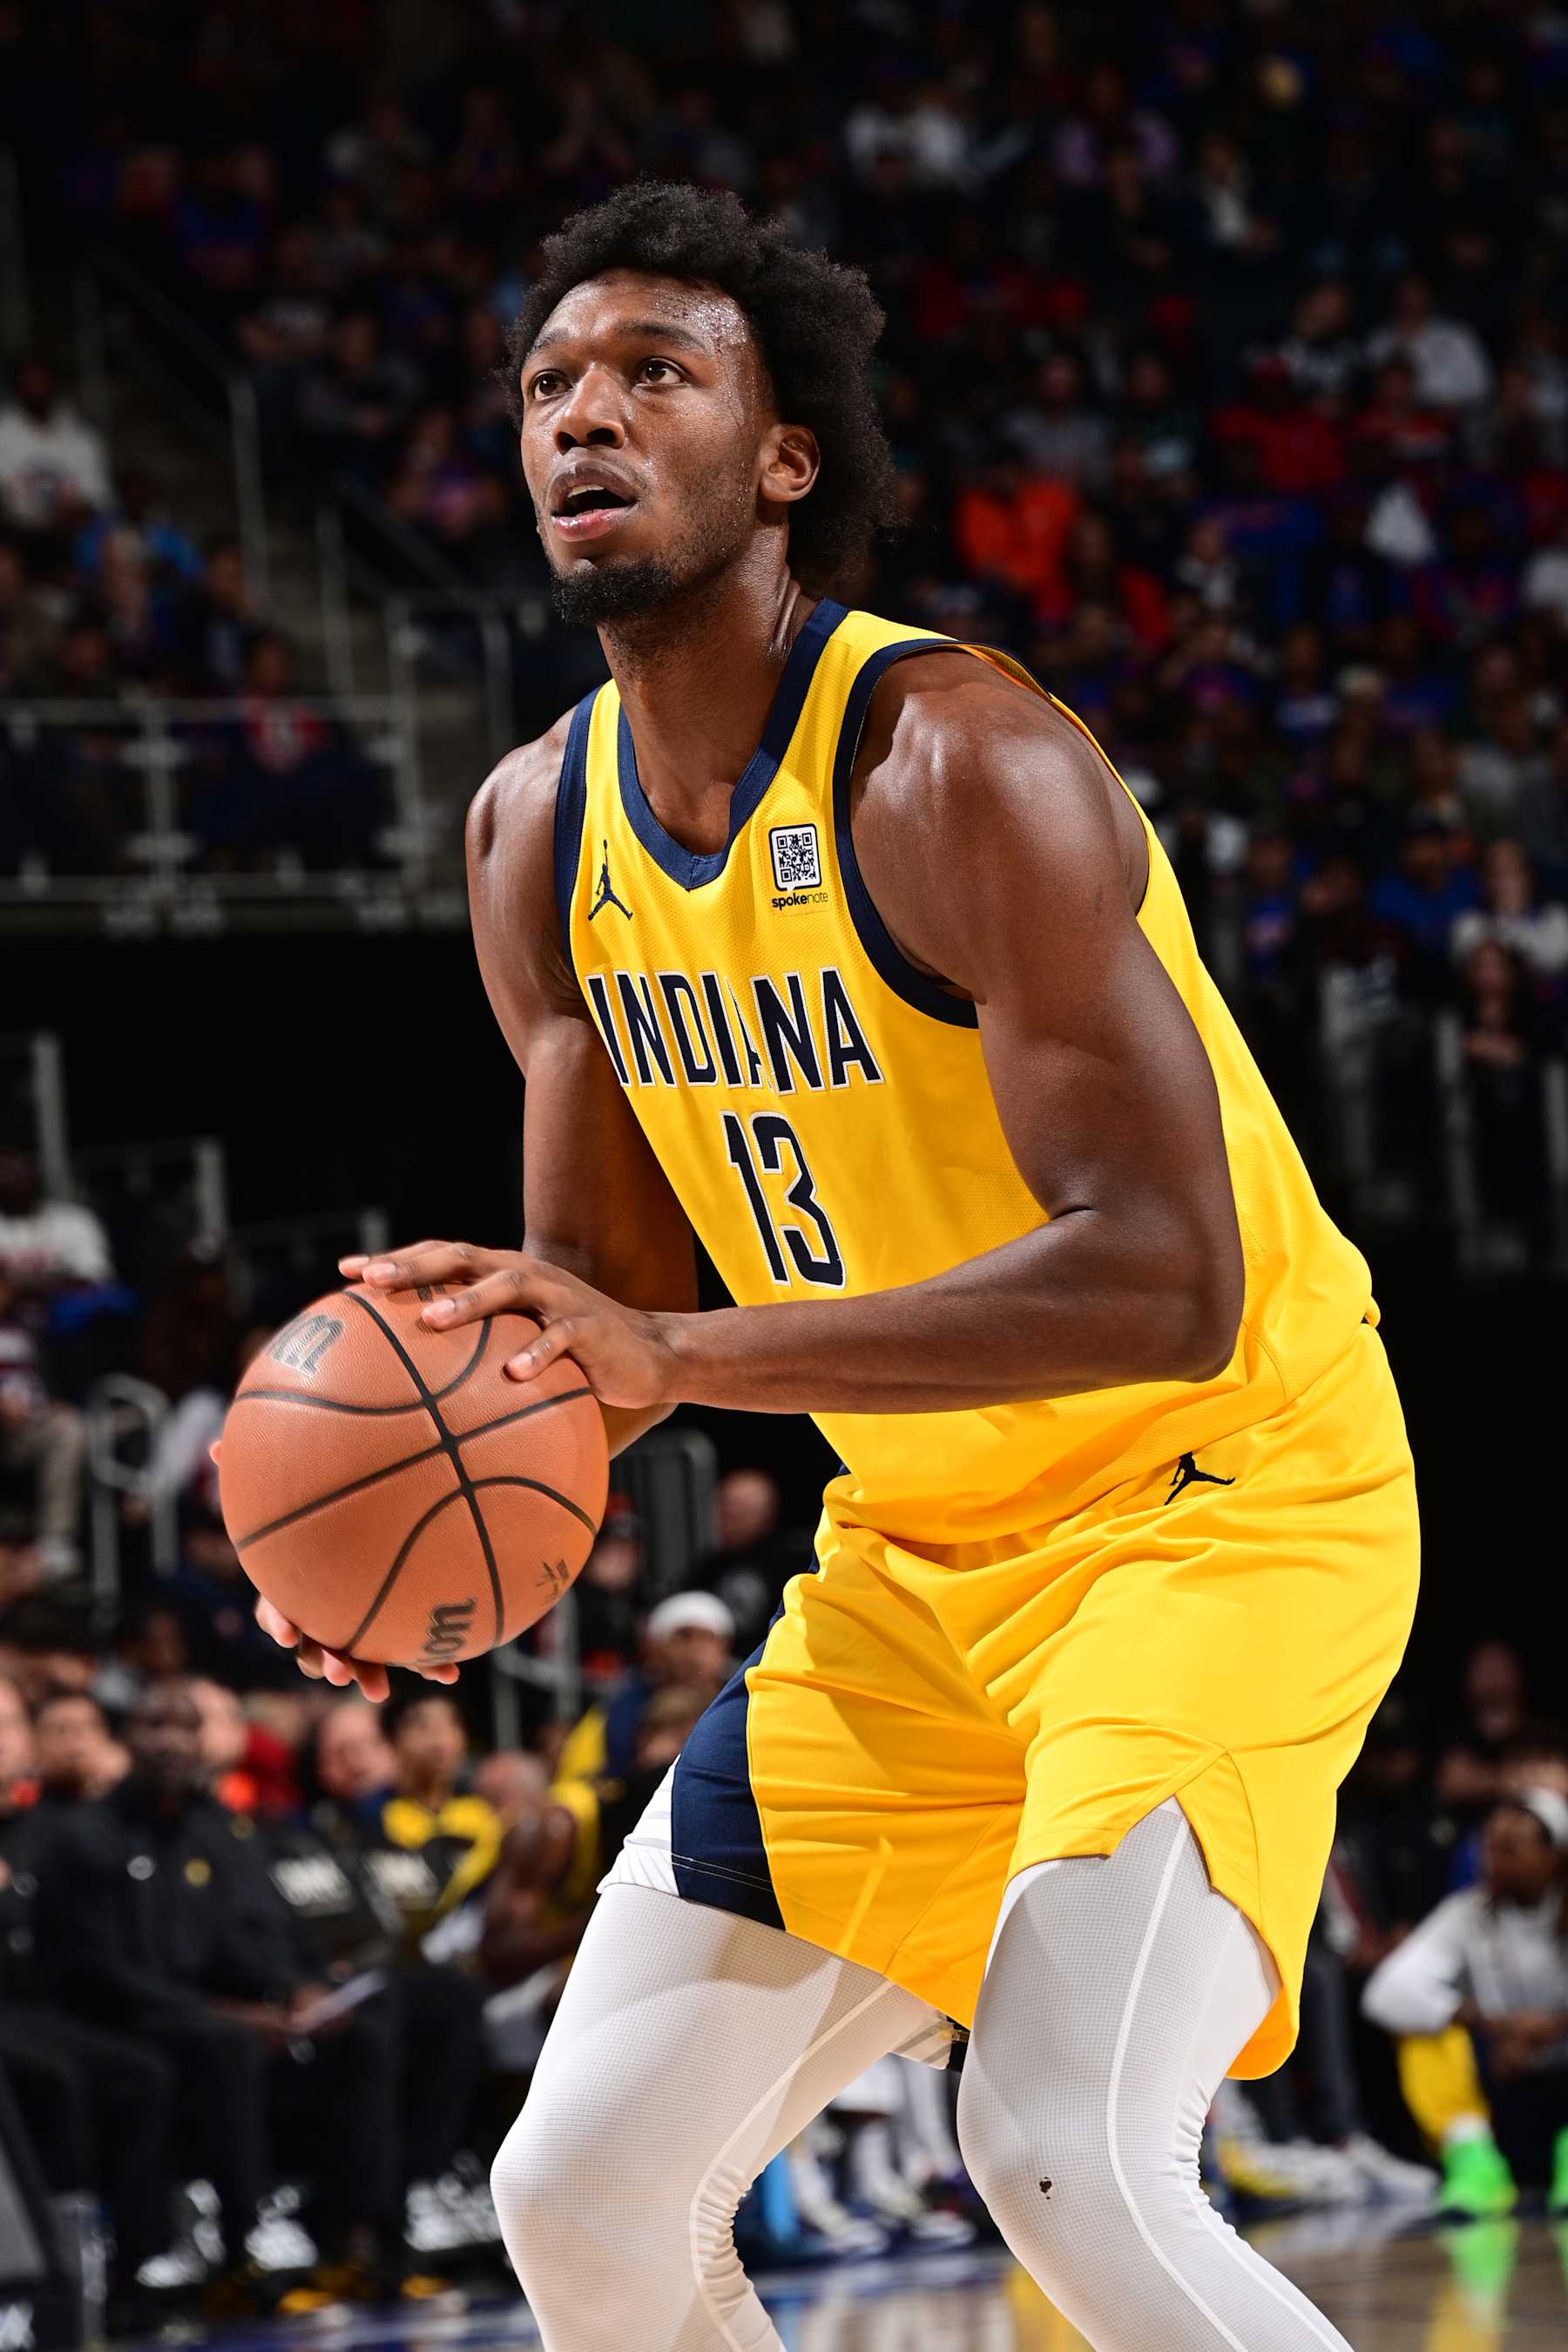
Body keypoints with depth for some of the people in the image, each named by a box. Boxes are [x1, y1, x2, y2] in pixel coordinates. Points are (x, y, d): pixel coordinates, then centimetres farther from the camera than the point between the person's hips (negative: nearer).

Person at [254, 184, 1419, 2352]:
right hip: (919, 1556, 8)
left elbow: (1162, 1281, -31)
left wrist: (683, 1351, -39)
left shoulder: (962, 767, -23)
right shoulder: (540, 829, 0)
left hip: (1230, 1497, -7)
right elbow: (601, 1288, 9)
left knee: (1068, 2163, -28)